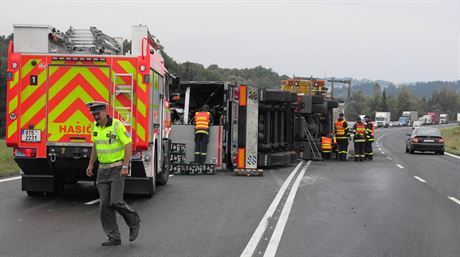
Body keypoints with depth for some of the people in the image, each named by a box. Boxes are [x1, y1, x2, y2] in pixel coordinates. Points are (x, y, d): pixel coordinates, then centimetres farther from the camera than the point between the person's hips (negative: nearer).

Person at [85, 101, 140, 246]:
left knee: (116, 202, -14)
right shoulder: (96, 126, 5)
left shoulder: (117, 125, -15)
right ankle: (114, 238, 4)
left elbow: (128, 145, -14)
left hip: (117, 168, -6)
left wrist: (125, 167, -21)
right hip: (103, 169, 6)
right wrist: (91, 164, 15)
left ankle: (133, 222, 14)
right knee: (105, 204, -1)